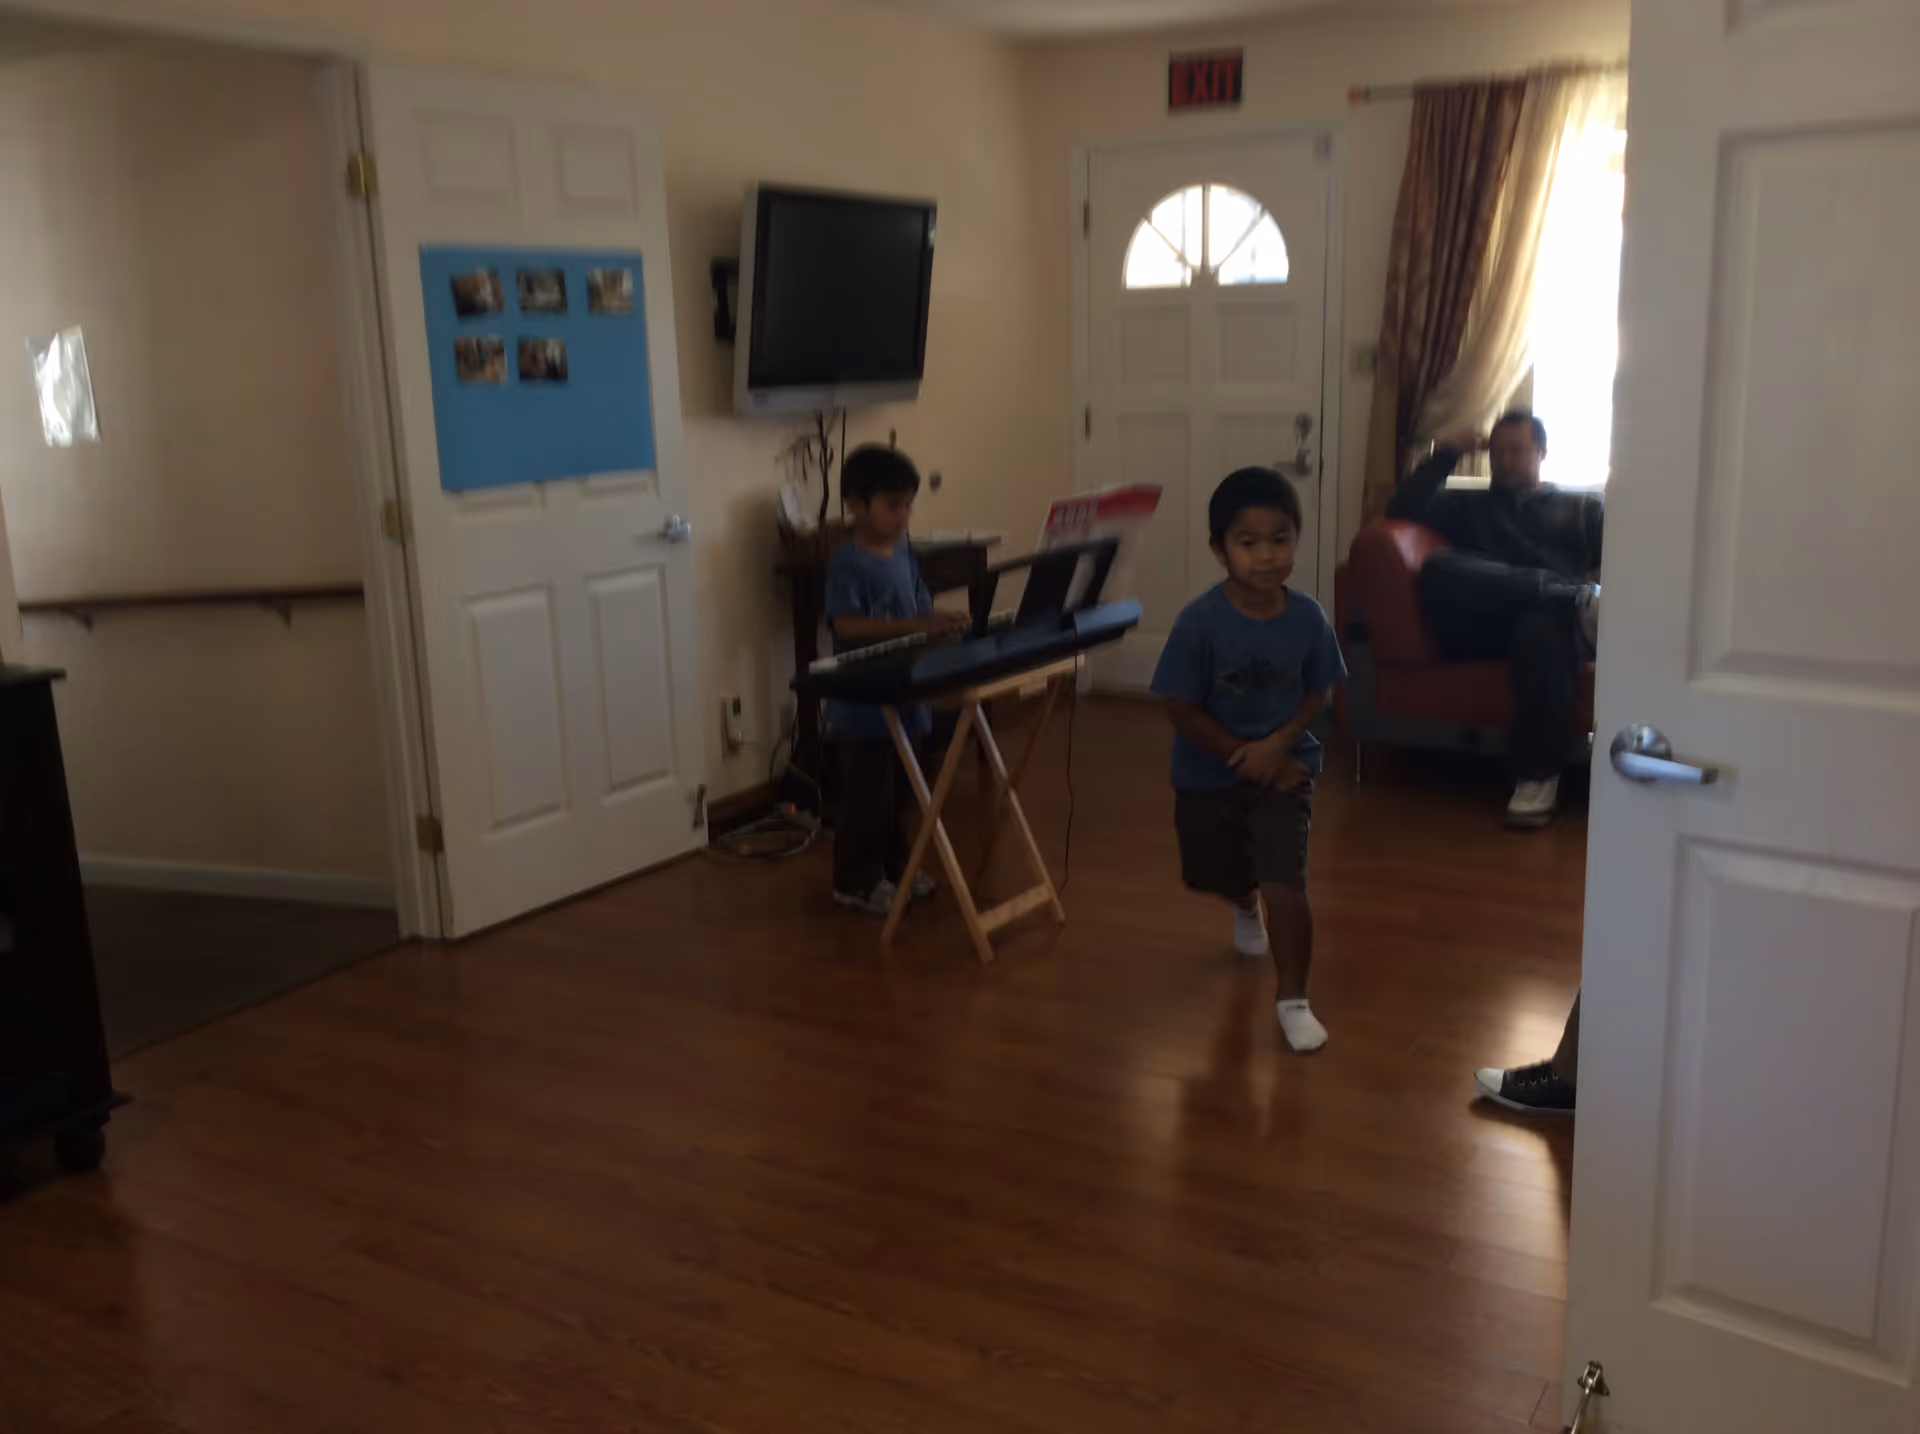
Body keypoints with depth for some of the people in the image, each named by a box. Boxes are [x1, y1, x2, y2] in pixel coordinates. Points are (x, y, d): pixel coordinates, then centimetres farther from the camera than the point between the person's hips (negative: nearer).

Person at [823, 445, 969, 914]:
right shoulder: (847, 562, -17)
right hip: (862, 705, -8)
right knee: (866, 798, 2)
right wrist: (916, 626, -35)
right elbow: (846, 625, -28)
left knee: (898, 794, 20)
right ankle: (855, 882, 15)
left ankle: (893, 868, 34)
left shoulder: (903, 552, 7)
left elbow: (920, 611, 13)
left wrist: (942, 621, -9)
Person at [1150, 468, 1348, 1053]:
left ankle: (1294, 1001, 4)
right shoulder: (1200, 621, -23)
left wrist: (1276, 745, -20)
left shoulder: (1307, 617, -16)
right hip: (1209, 774, 1)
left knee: (1284, 883, -15)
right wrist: (1245, 757, -18)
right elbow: (1181, 709, -17)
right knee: (1221, 877, 22)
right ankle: (1246, 910, 60)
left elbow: (1317, 693, -4)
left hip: (1284, 766, 0)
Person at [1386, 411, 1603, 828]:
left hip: (1550, 618, -1)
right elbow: (1402, 510, 16)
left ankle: (1538, 775, -42)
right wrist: (1446, 455, 16)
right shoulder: (1466, 505, 34)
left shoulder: (1585, 507, 30)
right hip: (1482, 627, 1)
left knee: (1540, 626, -42)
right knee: (1438, 568, -32)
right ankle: (1575, 603, -39)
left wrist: (1595, 590, -10)